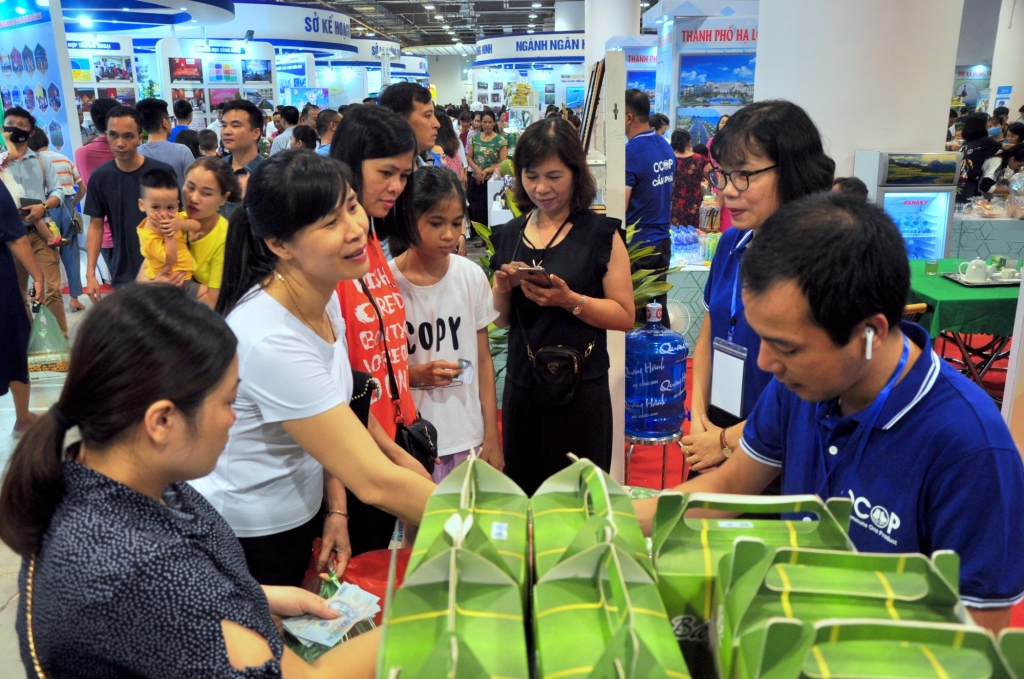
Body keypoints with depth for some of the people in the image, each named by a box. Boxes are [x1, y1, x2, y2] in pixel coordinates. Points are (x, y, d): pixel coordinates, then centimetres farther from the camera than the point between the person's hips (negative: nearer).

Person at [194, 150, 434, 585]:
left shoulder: (325, 297, -7)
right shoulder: (269, 341, -33)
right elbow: (376, 483, -32)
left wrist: (337, 509, -2)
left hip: (302, 516, 8)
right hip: (243, 538, -7)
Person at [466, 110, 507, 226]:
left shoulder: (500, 141, -6)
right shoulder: (474, 138, 7)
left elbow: (503, 163, -10)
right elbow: (469, 157, 8)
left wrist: (486, 171, -18)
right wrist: (476, 169, -11)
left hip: (491, 181, -4)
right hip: (475, 180, 4)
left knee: (486, 211, -2)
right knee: (474, 210, 6)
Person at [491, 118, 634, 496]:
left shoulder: (601, 234, -5)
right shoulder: (508, 236, 6)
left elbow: (624, 316, -8)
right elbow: (501, 320, 11)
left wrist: (570, 300, -20)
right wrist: (505, 289, -8)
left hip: (582, 389, -4)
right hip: (522, 385, 4)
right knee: (521, 492, 15)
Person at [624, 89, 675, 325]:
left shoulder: (631, 152, -18)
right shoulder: (666, 147, 7)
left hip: (637, 244, -8)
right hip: (662, 241, 8)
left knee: (632, 315, 2)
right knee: (658, 308, 14)